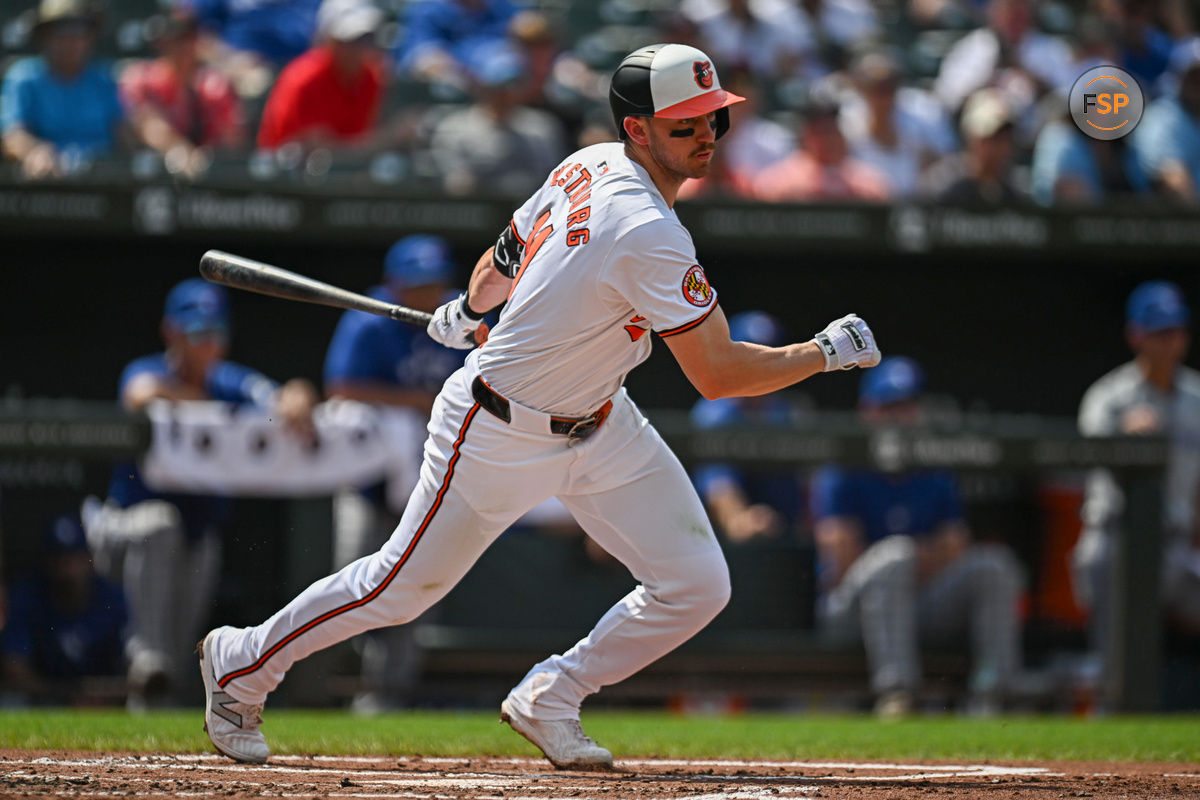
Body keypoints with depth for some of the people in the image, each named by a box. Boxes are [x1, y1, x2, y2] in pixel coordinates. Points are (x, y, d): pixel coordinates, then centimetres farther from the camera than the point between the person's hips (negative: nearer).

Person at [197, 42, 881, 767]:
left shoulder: (590, 167, -4)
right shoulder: (647, 232, -33)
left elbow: (504, 257, 12)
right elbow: (717, 375, -31)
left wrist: (471, 309, 31)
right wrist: (825, 354, -21)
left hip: (598, 423, 9)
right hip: (500, 435, -9)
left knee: (697, 586, 0)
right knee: (402, 586, 7)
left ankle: (548, 701, 19)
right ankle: (242, 665, 30)